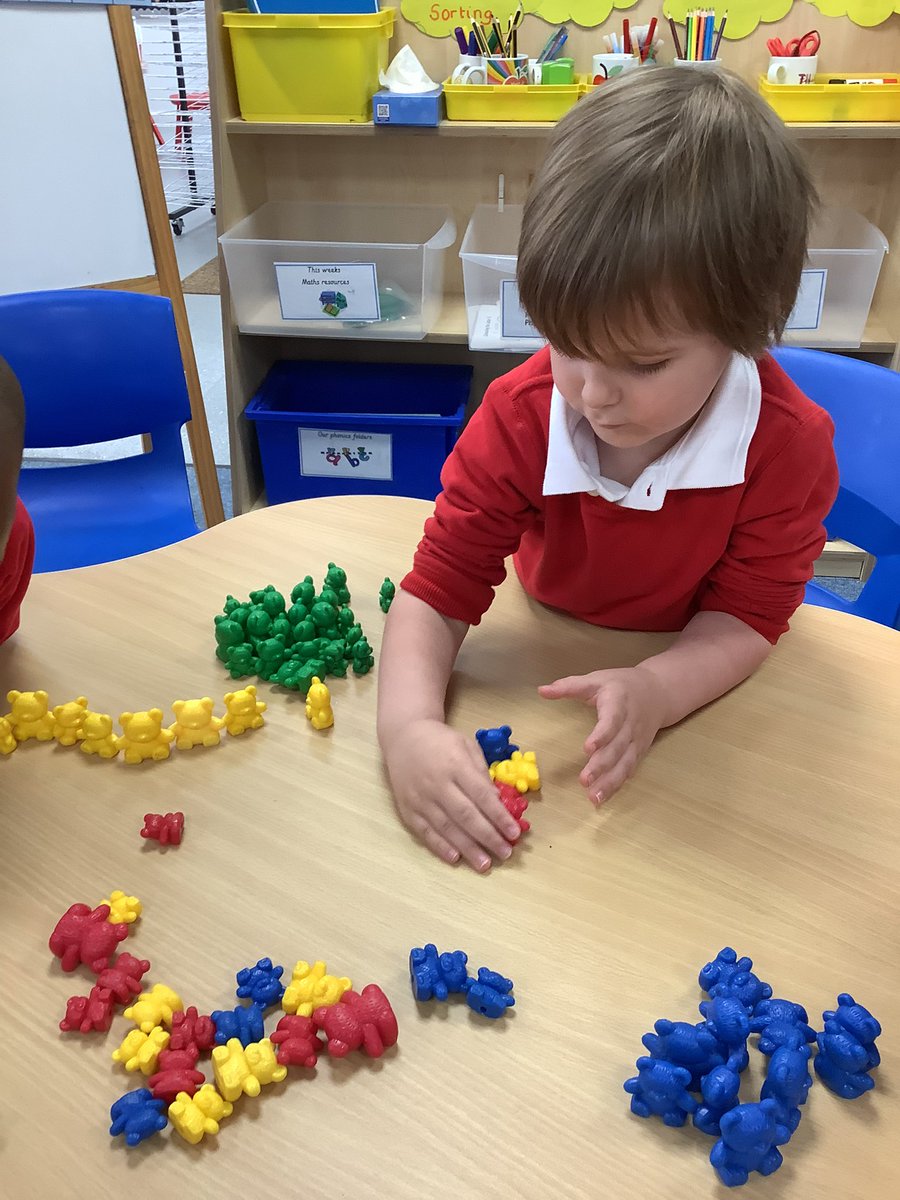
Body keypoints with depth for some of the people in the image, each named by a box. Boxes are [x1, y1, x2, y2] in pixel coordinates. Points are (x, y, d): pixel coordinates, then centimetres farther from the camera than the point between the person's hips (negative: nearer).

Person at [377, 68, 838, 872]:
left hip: (696, 676, 0)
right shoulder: (519, 417, -24)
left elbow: (747, 616, -16)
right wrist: (409, 728, -41)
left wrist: (658, 690, -38)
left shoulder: (789, 444, -25)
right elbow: (438, 591, -22)